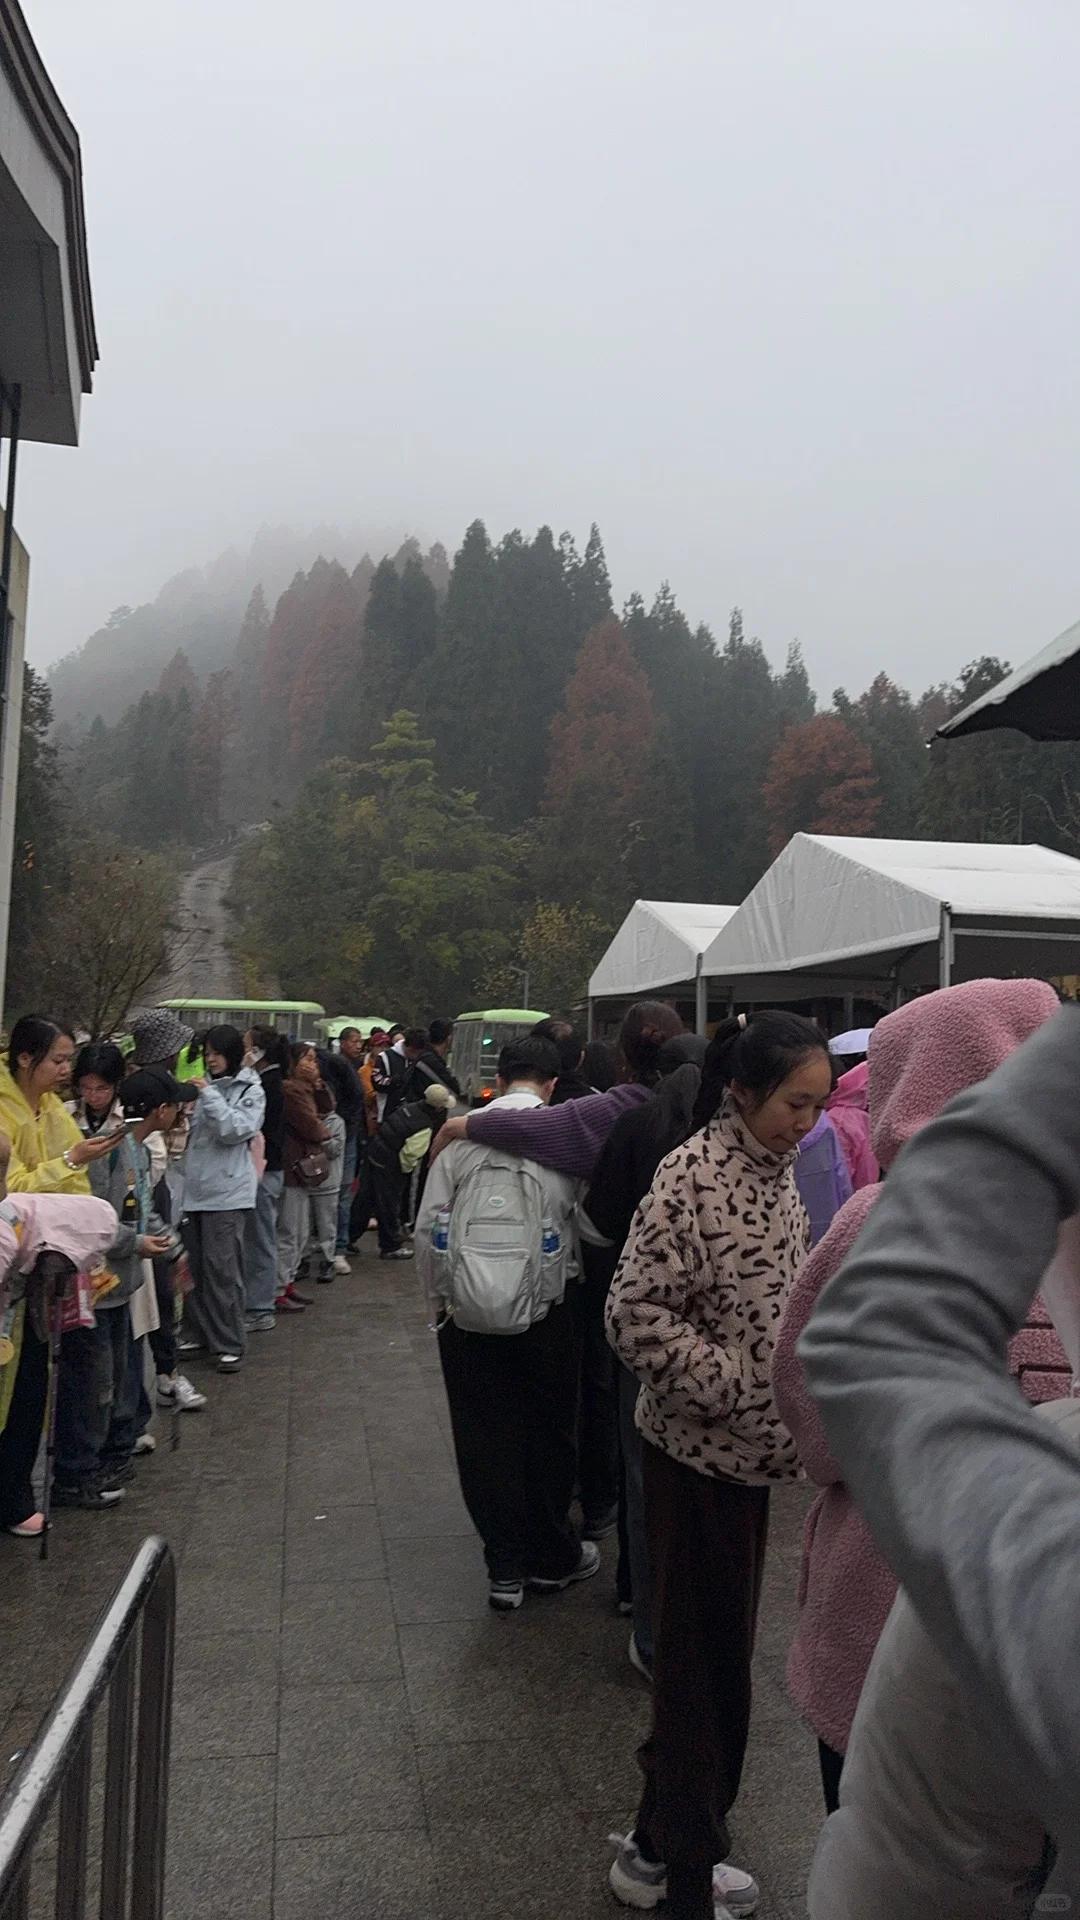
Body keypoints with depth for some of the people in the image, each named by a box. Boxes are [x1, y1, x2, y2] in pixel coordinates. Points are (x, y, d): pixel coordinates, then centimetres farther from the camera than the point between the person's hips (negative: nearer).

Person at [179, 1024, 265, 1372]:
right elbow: (193, 1133, 17)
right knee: (194, 1264, 10)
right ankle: (198, 1333, 23)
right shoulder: (206, 1087, 12)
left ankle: (230, 1344, 3)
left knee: (222, 1268, -5)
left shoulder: (250, 1091, 0)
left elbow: (235, 1130, -14)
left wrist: (209, 1096, -15)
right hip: (195, 1187, 5)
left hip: (226, 1190, -5)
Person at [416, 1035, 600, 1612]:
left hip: (467, 1319, 1)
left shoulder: (463, 1134, -4)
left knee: (485, 1439, 13)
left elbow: (429, 1227, -4)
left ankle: (505, 1567, 23)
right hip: (545, 1315, -1)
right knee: (548, 1434, 17)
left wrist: (443, 1295, 9)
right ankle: (552, 1559, 32)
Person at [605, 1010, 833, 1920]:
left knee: (719, 1648, 20)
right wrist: (743, 1383, -22)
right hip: (697, 1452, -8)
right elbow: (637, 1314, -22)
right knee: (703, 1657, 6)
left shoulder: (779, 1170, 3)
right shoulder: (694, 1179, -21)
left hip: (753, 1446, 8)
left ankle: (663, 1844, 40)